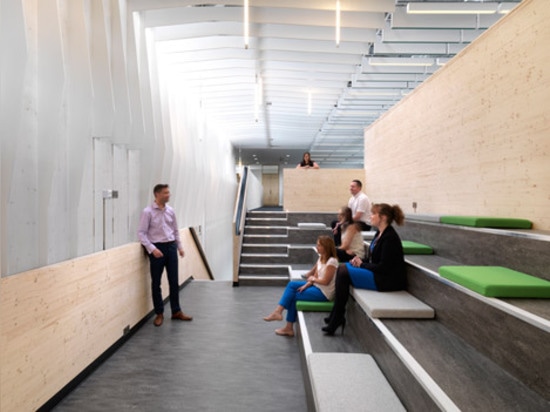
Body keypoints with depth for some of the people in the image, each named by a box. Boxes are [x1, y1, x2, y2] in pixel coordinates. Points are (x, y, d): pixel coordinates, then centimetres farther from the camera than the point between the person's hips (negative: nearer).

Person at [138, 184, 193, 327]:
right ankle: (159, 313, 20)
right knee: (156, 282, 6)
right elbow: (141, 233, -11)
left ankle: (176, 311, 22)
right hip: (157, 248, -5)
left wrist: (179, 246, 12)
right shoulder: (148, 212, -9)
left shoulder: (170, 211, 7)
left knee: (174, 281, 10)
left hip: (171, 246, 5)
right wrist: (152, 249, -18)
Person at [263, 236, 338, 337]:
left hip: (324, 293, -8)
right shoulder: (321, 258, 7)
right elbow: (315, 276, 8)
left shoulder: (331, 261, -20)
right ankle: (278, 311, -7)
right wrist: (306, 285, -7)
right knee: (291, 285, -4)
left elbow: (326, 281, -21)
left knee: (294, 296, -9)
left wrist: (313, 279, -6)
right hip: (316, 286, 8)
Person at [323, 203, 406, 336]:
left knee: (343, 273, -17)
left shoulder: (390, 238, -19)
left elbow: (384, 267, -22)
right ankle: (336, 314, 4)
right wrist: (360, 260, -1)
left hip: (388, 279, -10)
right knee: (342, 268, 4)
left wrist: (362, 264, -11)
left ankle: (336, 318, -5)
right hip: (377, 273, 10)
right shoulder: (380, 233, 9)